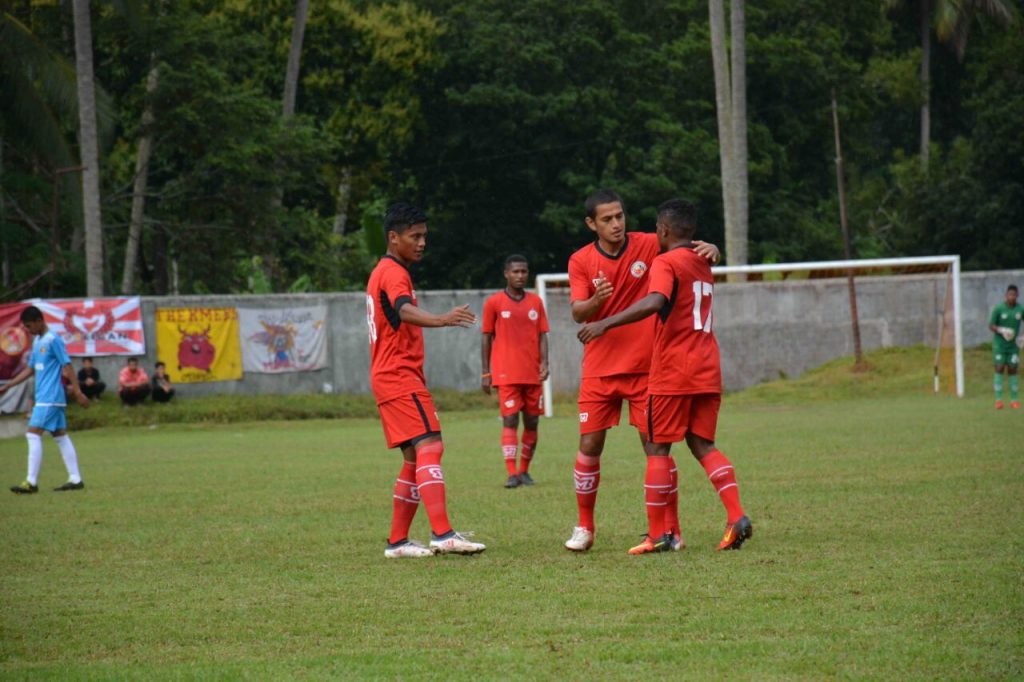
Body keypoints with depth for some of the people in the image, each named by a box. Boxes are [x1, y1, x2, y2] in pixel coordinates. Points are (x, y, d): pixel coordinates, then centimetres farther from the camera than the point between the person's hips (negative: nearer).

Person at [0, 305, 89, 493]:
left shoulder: (53, 340, -13)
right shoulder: (37, 341, 15)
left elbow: (67, 366, -15)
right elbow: (30, 369, 22)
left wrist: (78, 393, -17)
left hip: (49, 399, -10)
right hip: (43, 398, 10)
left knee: (33, 435, -11)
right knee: (60, 436, 9)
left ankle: (31, 482, -12)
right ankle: (75, 479, 10)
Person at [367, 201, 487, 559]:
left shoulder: (383, 273, 21)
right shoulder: (393, 273, -12)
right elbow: (405, 310, -33)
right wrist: (442, 320, -51)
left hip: (389, 377, 11)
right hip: (400, 377, -11)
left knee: (415, 459, 11)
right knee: (429, 447, -21)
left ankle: (398, 541, 13)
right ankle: (443, 534, -33)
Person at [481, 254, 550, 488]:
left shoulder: (536, 302, 10)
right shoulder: (493, 303, 1)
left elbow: (542, 335, 10)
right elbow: (486, 338, 4)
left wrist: (544, 363, -5)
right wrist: (485, 373, 0)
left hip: (532, 373, 4)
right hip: (506, 373, -3)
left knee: (532, 422, 5)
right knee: (510, 420, -11)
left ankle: (524, 471, 17)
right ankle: (512, 473, -14)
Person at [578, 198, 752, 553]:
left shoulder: (666, 263, -10)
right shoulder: (703, 266, 15)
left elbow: (654, 302, -28)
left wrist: (606, 323, -28)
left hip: (672, 372, -7)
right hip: (707, 372, 7)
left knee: (657, 448, 1)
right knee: (703, 445, 10)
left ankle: (657, 534, -1)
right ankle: (737, 517, -7)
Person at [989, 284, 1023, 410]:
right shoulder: (998, 309, -11)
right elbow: (991, 325, -6)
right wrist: (1001, 330, -26)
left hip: (1013, 345, 2)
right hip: (999, 344, -2)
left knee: (1012, 370, 3)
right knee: (999, 369, -5)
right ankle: (998, 399, -4)